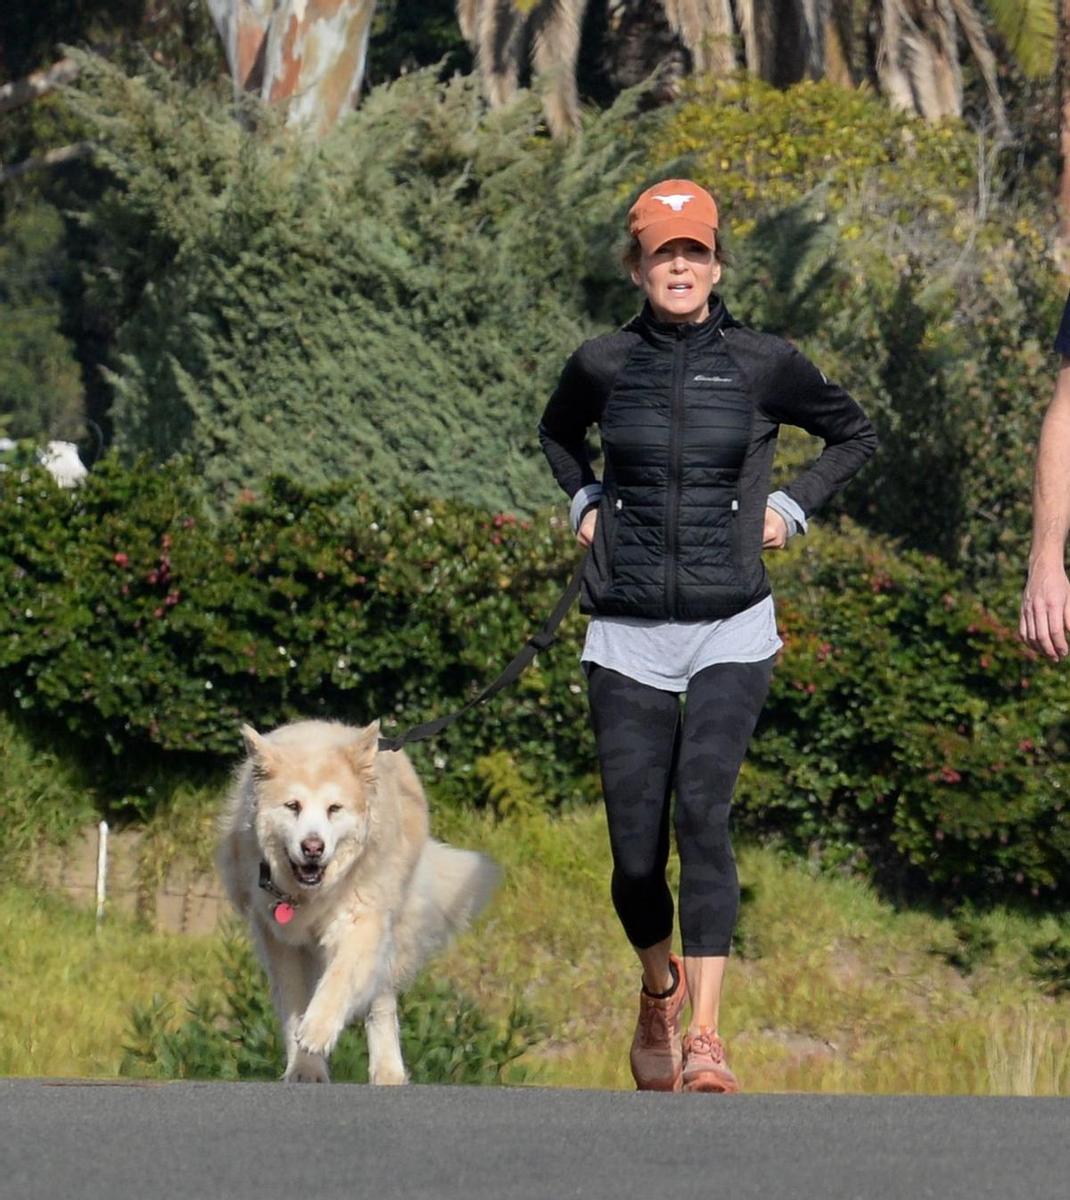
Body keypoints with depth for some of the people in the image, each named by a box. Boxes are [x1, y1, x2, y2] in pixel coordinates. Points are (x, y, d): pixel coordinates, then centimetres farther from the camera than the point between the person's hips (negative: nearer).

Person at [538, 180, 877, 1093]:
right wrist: (584, 501, 11)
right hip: (628, 636, 2)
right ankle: (660, 988, 32)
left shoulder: (763, 366, 0)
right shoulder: (603, 365, 3)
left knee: (702, 811, -22)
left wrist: (791, 508, 5)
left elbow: (856, 434, 17)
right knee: (636, 854, -1)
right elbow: (558, 433, 27)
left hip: (731, 634, -2)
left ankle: (706, 1039, -24)